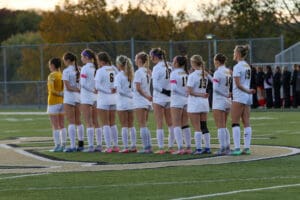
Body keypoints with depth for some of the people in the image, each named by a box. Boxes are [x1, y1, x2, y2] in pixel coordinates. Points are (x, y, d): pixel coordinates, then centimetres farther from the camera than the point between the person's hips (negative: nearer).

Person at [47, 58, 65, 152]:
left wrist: (60, 94, -12)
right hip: (62, 102, 7)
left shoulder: (52, 76, -12)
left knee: (55, 126, -3)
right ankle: (63, 145, 10)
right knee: (61, 126, 10)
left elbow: (52, 90, -19)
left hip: (53, 103, -7)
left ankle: (57, 145, -5)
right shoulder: (62, 75, 7)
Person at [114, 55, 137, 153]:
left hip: (122, 102, -6)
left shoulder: (119, 76, -11)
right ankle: (133, 146, 11)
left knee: (124, 126, -2)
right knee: (131, 125, 11)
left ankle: (126, 147, -3)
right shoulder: (130, 75, 8)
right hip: (131, 102, 6)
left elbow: (118, 89, -20)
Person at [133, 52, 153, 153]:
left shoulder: (138, 72, -12)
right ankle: (149, 147, 10)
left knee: (142, 125, -5)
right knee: (144, 125, 13)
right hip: (147, 102, 8)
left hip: (140, 102, -8)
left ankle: (146, 147, -8)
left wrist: (146, 96, -13)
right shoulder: (147, 72, 12)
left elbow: (138, 88, -19)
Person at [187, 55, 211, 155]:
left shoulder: (192, 76, -13)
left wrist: (200, 95, -11)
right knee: (204, 127, 12)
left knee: (197, 128, -3)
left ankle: (199, 148, -3)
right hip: (204, 102, 6)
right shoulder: (205, 75, 6)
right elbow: (205, 88, 10)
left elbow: (190, 91, -17)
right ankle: (207, 147, 13)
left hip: (194, 103, -6)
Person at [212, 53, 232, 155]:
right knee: (224, 126, 15)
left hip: (219, 101, -8)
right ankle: (227, 147, 12)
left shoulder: (218, 72, -14)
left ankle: (223, 148, -7)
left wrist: (225, 94, -12)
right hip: (227, 101, 8)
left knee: (220, 127, -5)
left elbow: (215, 88, -19)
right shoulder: (228, 72, 9)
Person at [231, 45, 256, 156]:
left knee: (235, 123, -5)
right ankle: (247, 148, 4)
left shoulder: (237, 67, -12)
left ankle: (237, 148, -10)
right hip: (247, 97, 8)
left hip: (239, 97, -8)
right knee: (246, 122, 6)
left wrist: (247, 91, -12)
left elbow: (238, 84, -18)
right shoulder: (248, 66, 14)